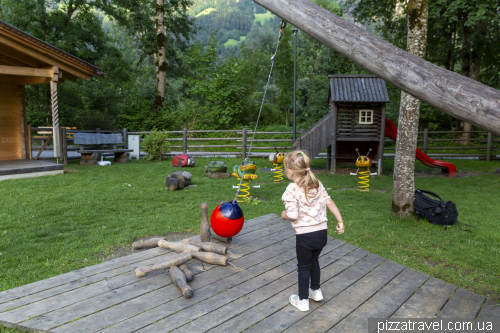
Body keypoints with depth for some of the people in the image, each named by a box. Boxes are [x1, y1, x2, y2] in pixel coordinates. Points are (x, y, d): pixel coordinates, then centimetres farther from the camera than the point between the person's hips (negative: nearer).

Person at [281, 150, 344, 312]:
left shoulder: (292, 190, -18)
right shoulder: (317, 184, 2)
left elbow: (293, 215, -22)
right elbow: (329, 202, 0)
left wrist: (284, 214, -2)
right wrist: (340, 221, 5)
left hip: (305, 235, -6)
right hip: (322, 232, 6)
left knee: (304, 267, 13)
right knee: (314, 261, 28)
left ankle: (303, 300, 28)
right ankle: (316, 290, 44)